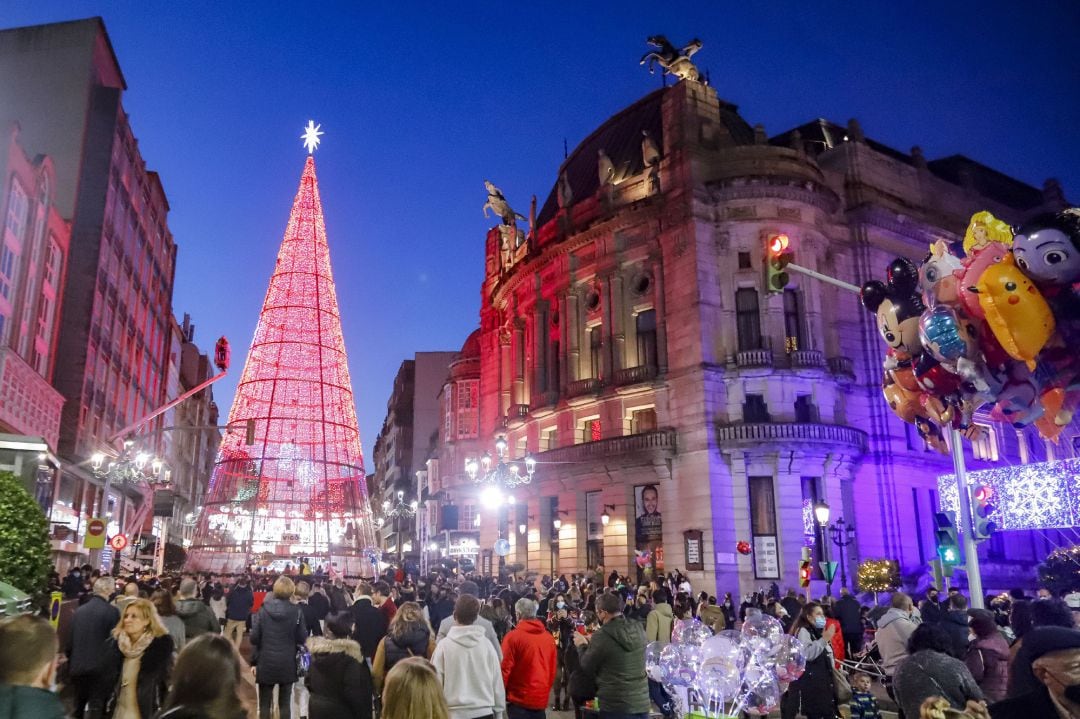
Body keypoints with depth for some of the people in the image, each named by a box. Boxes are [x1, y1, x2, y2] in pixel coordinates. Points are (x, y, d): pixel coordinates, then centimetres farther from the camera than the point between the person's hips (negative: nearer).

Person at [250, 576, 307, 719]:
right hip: (287, 664, 0)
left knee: (264, 704, 11)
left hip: (266, 663, 0)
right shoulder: (296, 611, -8)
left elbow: (254, 638, -5)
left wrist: (254, 661, 4)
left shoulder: (262, 610, -4)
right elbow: (302, 638, -7)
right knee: (284, 703, 10)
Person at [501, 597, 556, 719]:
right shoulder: (548, 637, 2)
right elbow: (552, 669, 8)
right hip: (541, 699, 5)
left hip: (518, 699, -5)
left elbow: (505, 668, -13)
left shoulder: (513, 636, -13)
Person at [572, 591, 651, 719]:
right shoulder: (638, 629, 0)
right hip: (642, 703, 6)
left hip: (616, 707, -6)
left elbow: (586, 670, -4)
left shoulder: (601, 636, -17)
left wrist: (582, 645, 12)